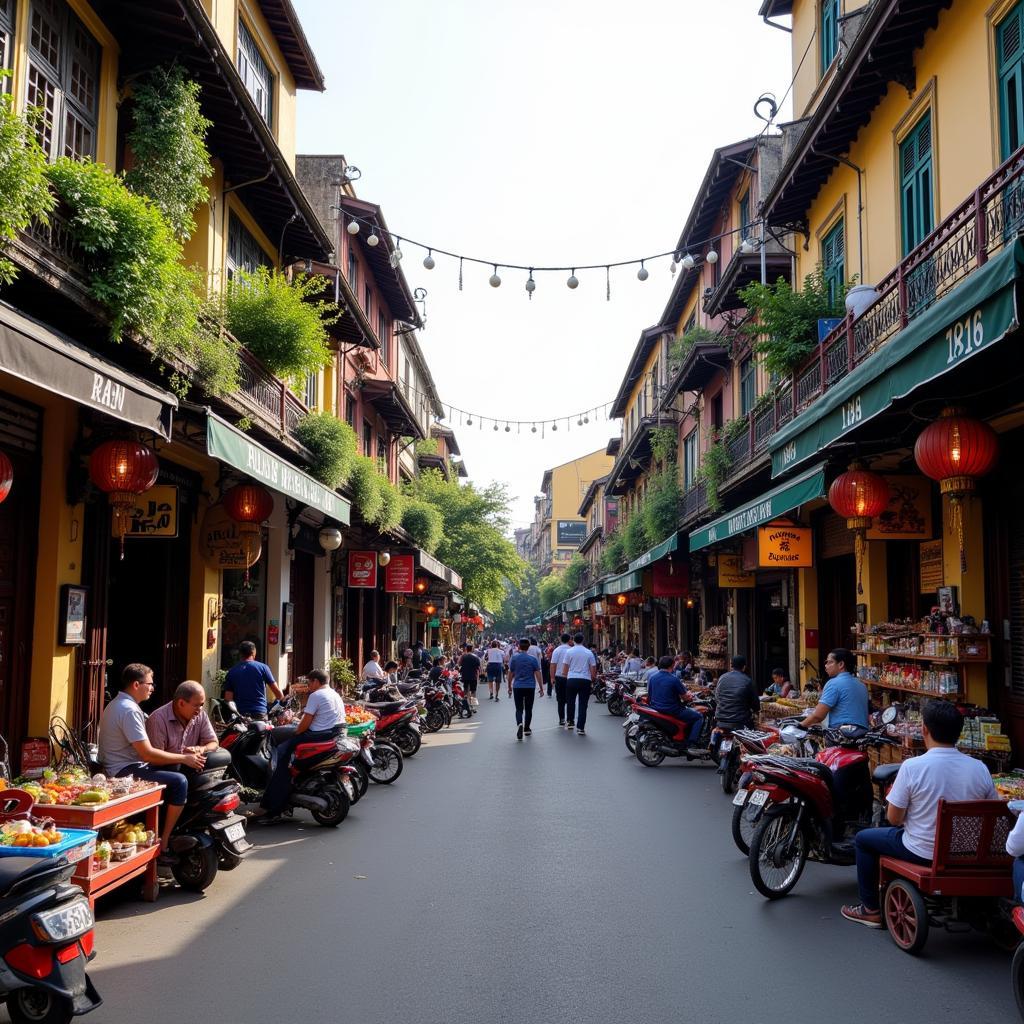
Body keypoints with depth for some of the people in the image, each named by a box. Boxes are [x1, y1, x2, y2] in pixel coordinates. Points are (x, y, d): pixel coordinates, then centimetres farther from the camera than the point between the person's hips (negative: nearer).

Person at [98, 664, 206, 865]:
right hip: (125, 772, -11)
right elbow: (147, 754, -22)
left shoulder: (117, 704, 17)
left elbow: (143, 749, 18)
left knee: (174, 768, 18)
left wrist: (182, 755, 10)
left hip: (118, 769, 11)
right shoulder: (130, 710, -19)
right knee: (179, 782, -19)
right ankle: (163, 847, -15)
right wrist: (184, 758, -13)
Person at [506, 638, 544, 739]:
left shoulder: (514, 658, -1)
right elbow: (538, 674, -4)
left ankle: (519, 724, -26)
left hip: (517, 687, 0)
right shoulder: (533, 659, -3)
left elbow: (510, 674, 3)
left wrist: (509, 687, 13)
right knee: (528, 709, 14)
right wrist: (541, 688, 2)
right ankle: (526, 729, 21)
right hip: (530, 687, 0)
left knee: (519, 709, 0)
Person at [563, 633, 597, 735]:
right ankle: (580, 728, -2)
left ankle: (569, 722, 30)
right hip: (585, 680, 0)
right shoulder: (589, 652, 2)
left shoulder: (569, 651, 0)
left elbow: (565, 667, 1)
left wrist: (566, 677, 17)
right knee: (583, 704, 1)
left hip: (571, 679, 0)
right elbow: (593, 668, 3)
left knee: (570, 702, 18)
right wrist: (592, 680, 16)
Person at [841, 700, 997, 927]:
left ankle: (871, 909, 27)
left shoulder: (912, 766, -21)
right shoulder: (980, 768, -10)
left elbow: (894, 818, -14)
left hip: (923, 853, -5)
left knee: (863, 838, 20)